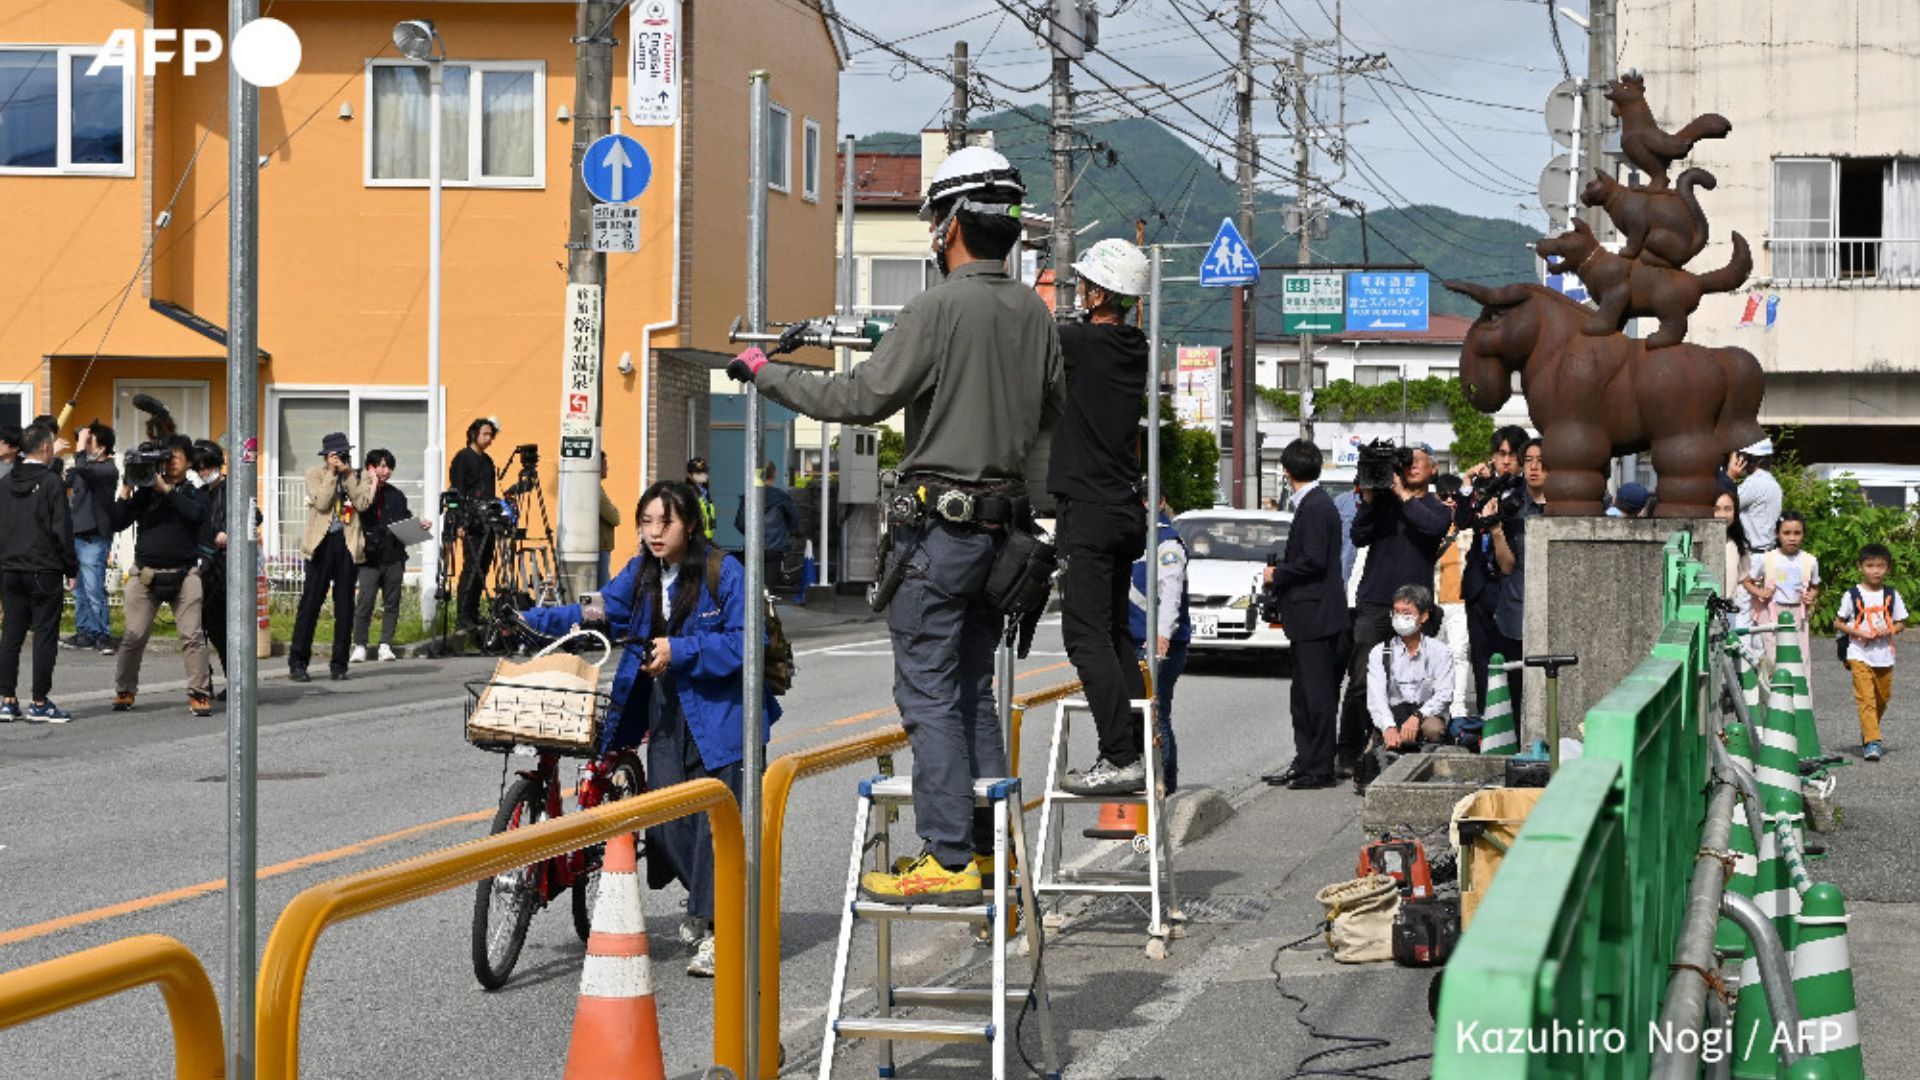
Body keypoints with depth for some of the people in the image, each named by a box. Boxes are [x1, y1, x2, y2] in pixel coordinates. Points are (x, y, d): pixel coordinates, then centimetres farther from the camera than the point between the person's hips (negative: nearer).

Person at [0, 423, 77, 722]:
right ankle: (39, 703, -2)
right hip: (44, 571, -6)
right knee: (45, 636, -1)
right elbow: (62, 529, -11)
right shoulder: (51, 482, -9)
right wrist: (71, 566, -2)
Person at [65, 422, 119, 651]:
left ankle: (103, 635, 0)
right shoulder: (86, 465, 13)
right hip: (76, 535, 8)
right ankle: (85, 632, 17)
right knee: (79, 589, 11)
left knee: (94, 590, -7)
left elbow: (84, 470, -29)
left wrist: (80, 448, -17)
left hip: (94, 538, -8)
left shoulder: (108, 469, -11)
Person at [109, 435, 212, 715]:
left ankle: (199, 694, -4)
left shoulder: (193, 494, 7)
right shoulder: (146, 492, 9)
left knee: (193, 636, -8)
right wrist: (126, 489, -6)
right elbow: (117, 523, 3)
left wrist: (166, 489, -16)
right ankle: (124, 692, 14)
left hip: (183, 574, -1)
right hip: (146, 573, 1)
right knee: (134, 637, 0)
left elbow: (197, 514, -17)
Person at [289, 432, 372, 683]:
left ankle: (339, 664, 10)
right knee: (310, 603, -4)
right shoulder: (315, 475, 5)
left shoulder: (358, 477, 10)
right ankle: (297, 663, -1)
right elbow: (321, 503, -11)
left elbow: (363, 504, -7)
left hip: (348, 545, 2)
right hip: (322, 543, -2)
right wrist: (332, 474, -10)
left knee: (344, 606, 4)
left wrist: (348, 474, -8)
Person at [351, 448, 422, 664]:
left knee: (392, 603, 4)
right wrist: (373, 483, -9)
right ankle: (360, 646, 1)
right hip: (370, 558, -4)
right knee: (364, 602, -7)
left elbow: (407, 520, 22)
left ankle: (386, 645, 10)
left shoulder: (396, 495, 17)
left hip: (394, 557, 4)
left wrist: (420, 525, 3)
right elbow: (364, 506, -19)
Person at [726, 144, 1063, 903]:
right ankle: (990, 847, 17)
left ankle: (949, 862, -7)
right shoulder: (1034, 312, 9)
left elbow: (861, 398, -15)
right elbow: (1053, 409, 19)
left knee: (928, 694, -5)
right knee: (973, 692, 15)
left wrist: (766, 374, -5)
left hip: (941, 521, -8)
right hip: (1001, 523, 8)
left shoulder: (939, 309, -15)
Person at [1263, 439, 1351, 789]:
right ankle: (1305, 763, 21)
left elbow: (1313, 561, -21)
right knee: (1303, 695, 15)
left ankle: (1319, 768, -2)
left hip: (1316, 616, -10)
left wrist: (1278, 574, -10)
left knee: (1318, 694, -5)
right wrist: (1281, 569, 13)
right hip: (1309, 618, 10)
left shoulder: (1315, 506, -15)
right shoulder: (1313, 503, 15)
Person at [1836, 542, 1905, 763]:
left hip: (1884, 656, 3)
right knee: (1866, 698, -13)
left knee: (1882, 698, 10)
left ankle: (1868, 734, 31)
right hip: (1860, 655, -3)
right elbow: (1839, 622, 3)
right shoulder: (1853, 595, -1)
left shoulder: (1892, 595, 5)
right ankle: (1872, 741, -17)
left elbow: (1901, 623, 10)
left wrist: (1888, 630, -11)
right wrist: (1859, 633, -13)